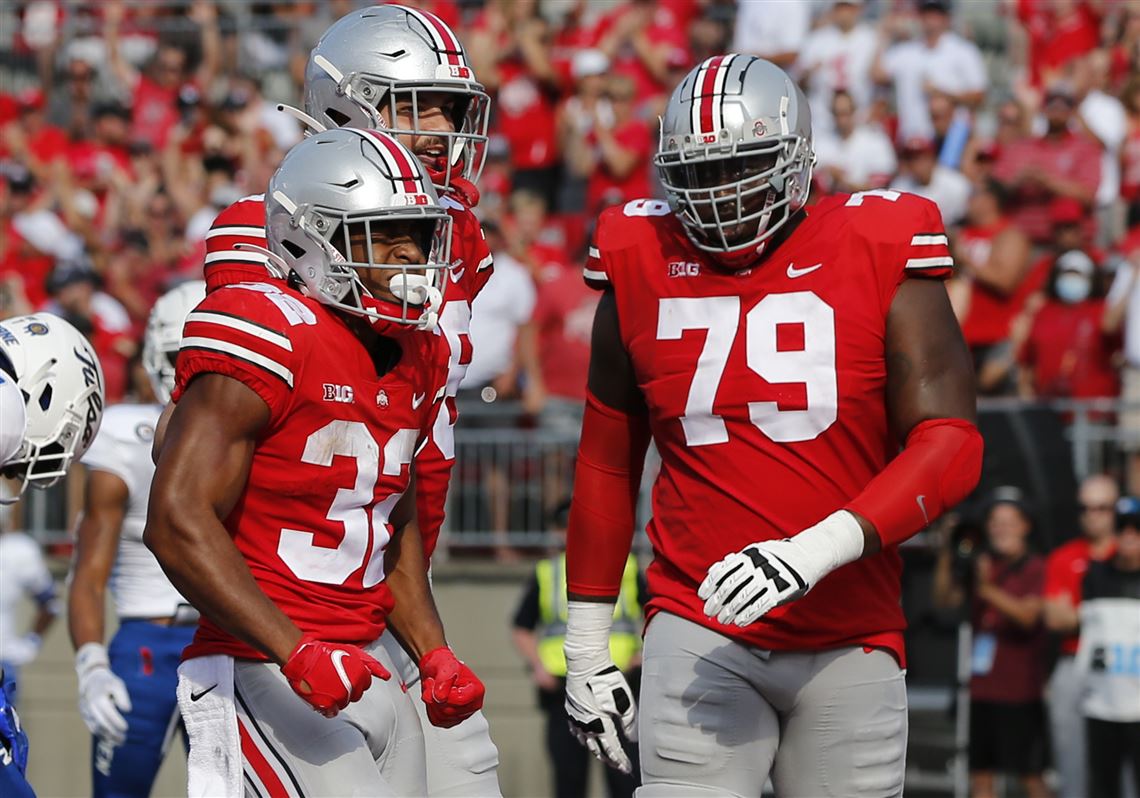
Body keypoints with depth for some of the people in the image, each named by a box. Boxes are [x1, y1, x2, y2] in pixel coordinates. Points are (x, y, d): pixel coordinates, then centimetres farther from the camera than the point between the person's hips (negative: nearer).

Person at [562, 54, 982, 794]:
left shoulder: (878, 261, -3)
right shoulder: (643, 273, 5)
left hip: (851, 642, -1)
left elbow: (951, 447, -10)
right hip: (700, 632, 1)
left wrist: (817, 550, -23)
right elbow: (606, 465, 15)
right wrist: (586, 645, 14)